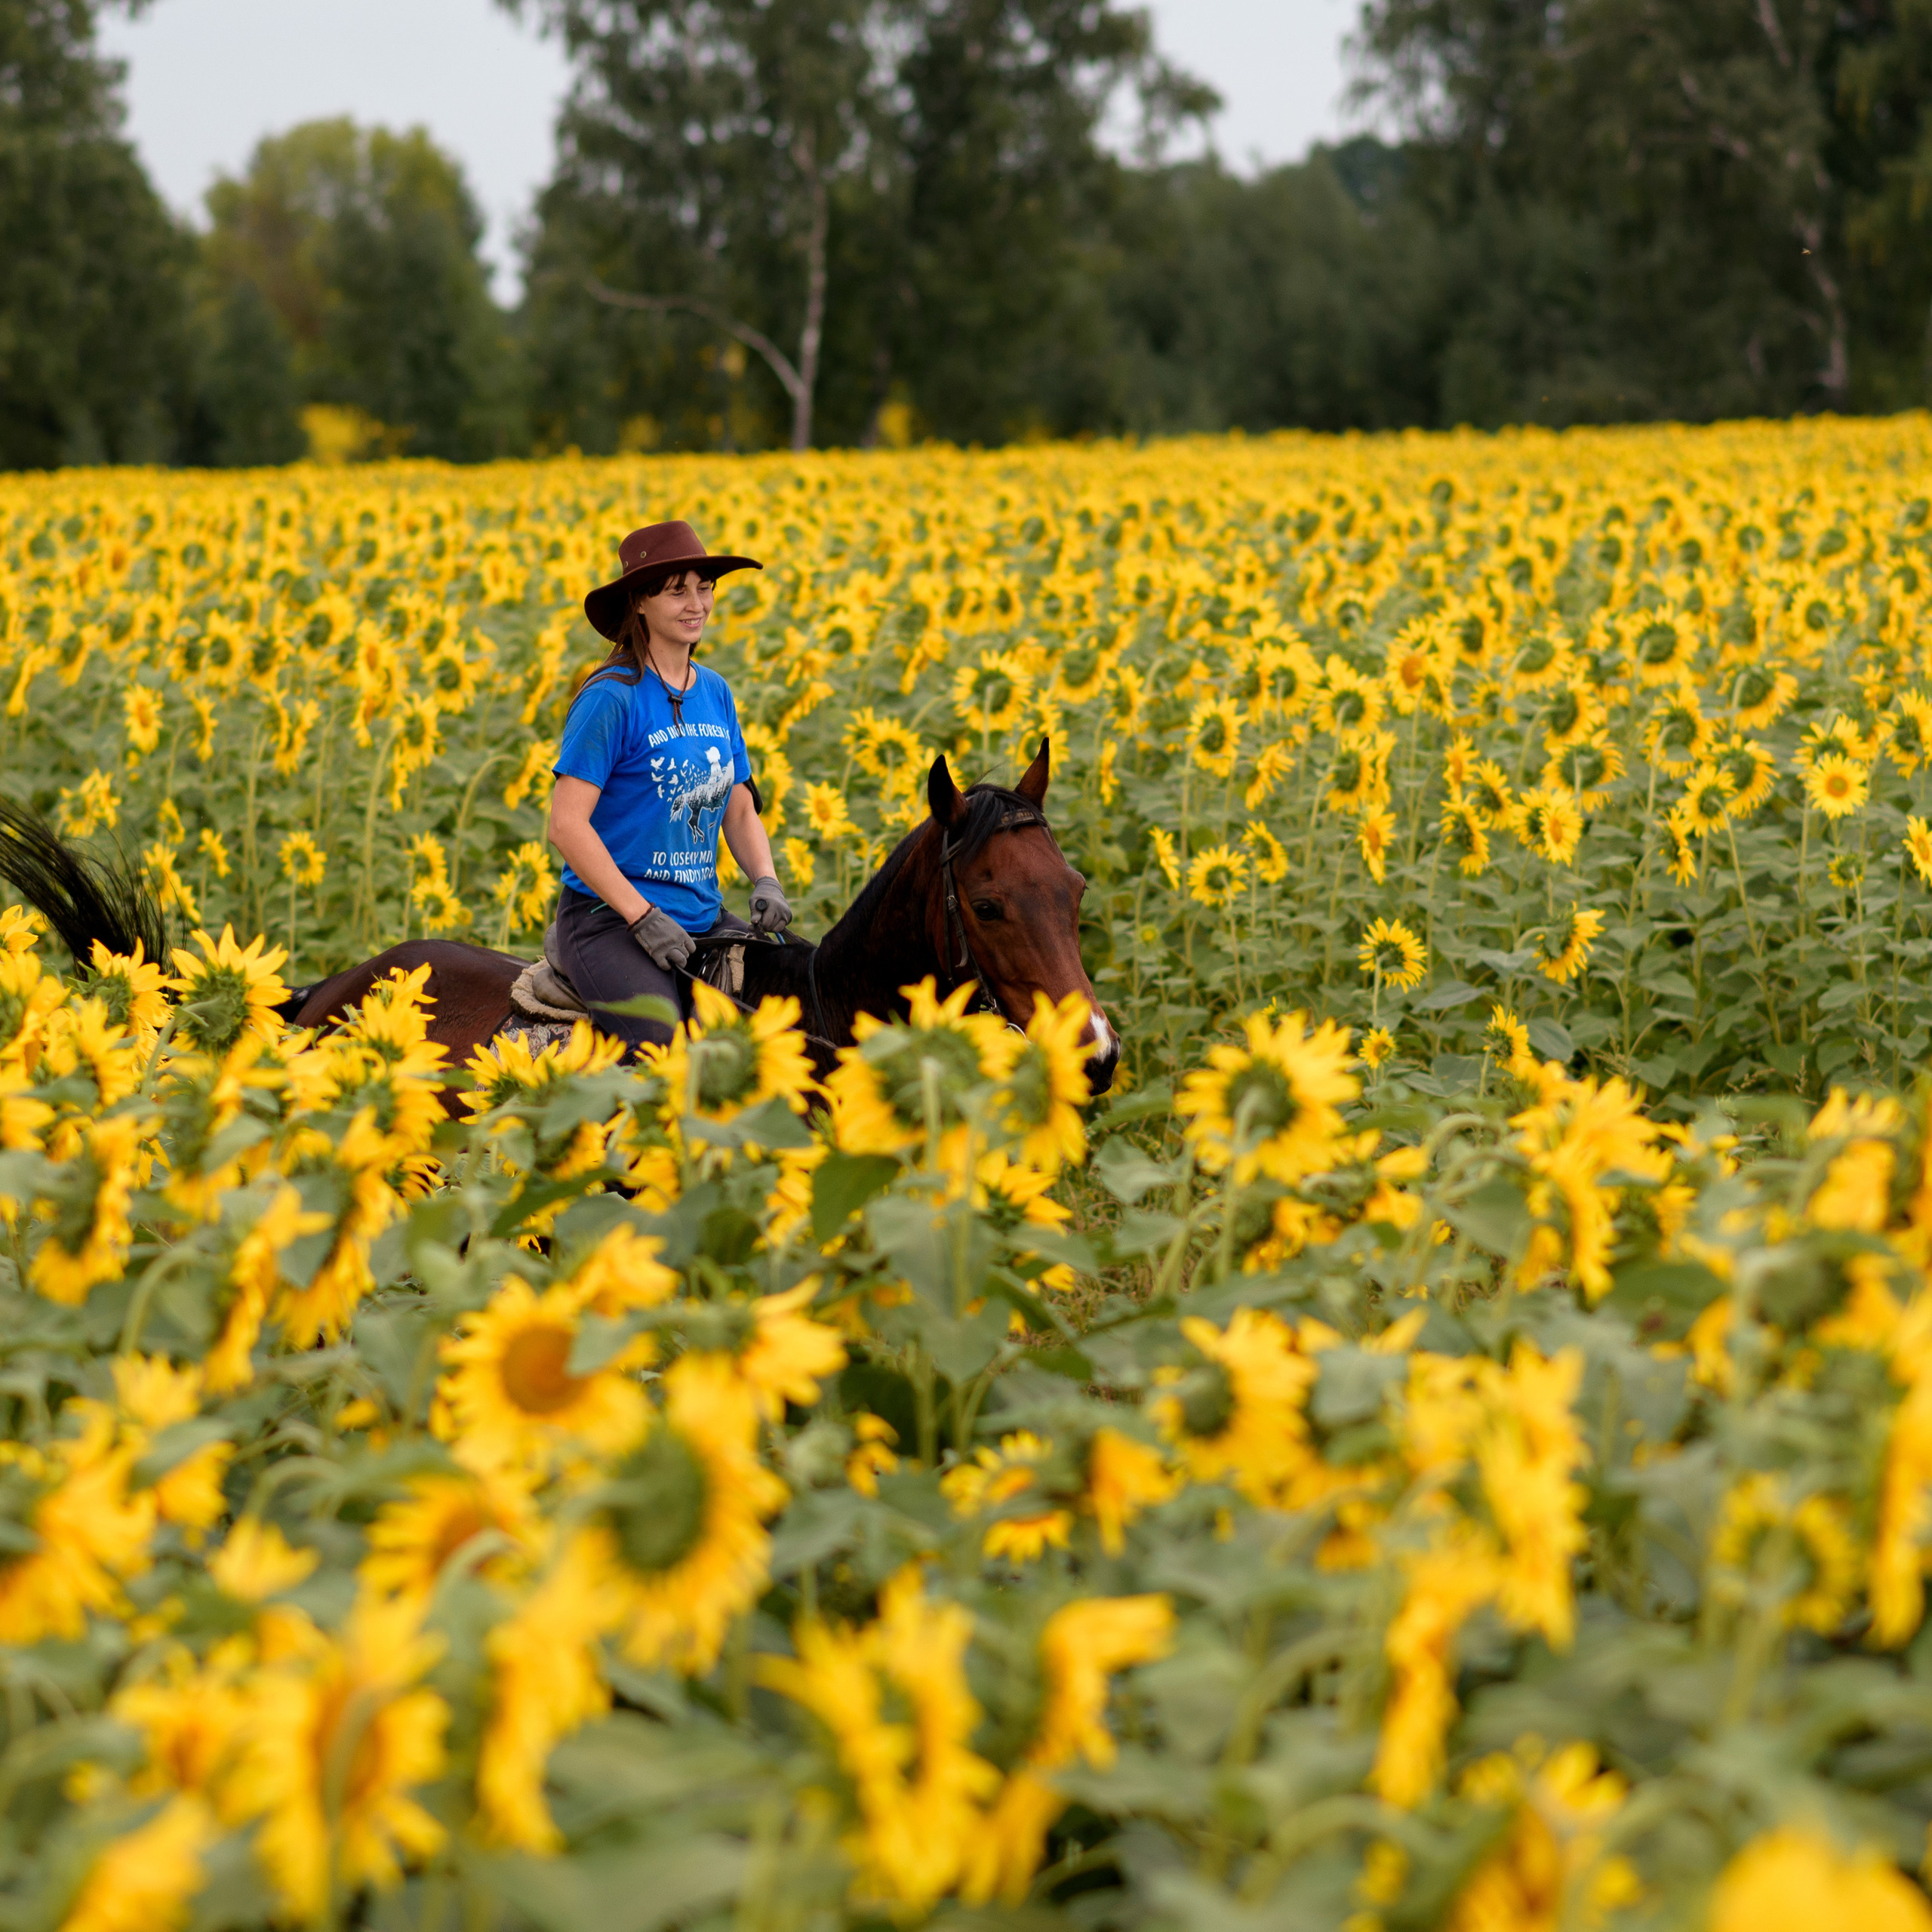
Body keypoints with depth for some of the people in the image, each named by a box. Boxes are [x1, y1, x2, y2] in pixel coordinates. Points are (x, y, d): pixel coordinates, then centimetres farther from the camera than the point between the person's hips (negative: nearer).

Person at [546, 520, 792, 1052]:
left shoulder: (716, 693, 11)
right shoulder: (611, 698, -11)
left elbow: (739, 809, 19)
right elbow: (567, 824, -15)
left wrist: (765, 880, -1)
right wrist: (644, 917, -18)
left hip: (702, 916, 7)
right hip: (609, 915, -7)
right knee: (667, 1042, -31)